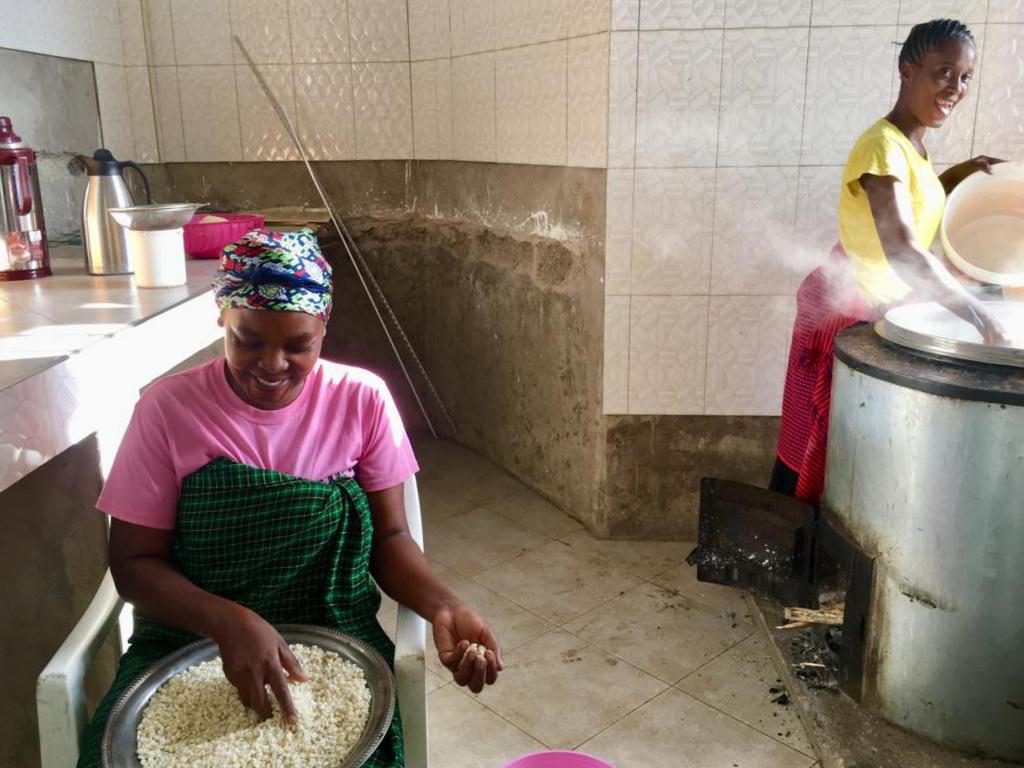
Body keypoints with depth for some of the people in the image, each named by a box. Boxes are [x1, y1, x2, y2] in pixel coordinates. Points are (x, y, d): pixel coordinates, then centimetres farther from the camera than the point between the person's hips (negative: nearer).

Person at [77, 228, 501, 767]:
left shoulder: (363, 400, -5)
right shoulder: (168, 409, -7)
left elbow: (387, 537, 1)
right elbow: (134, 562, -5)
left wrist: (442, 608, -19)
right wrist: (229, 622, -23)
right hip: (190, 635, 1)